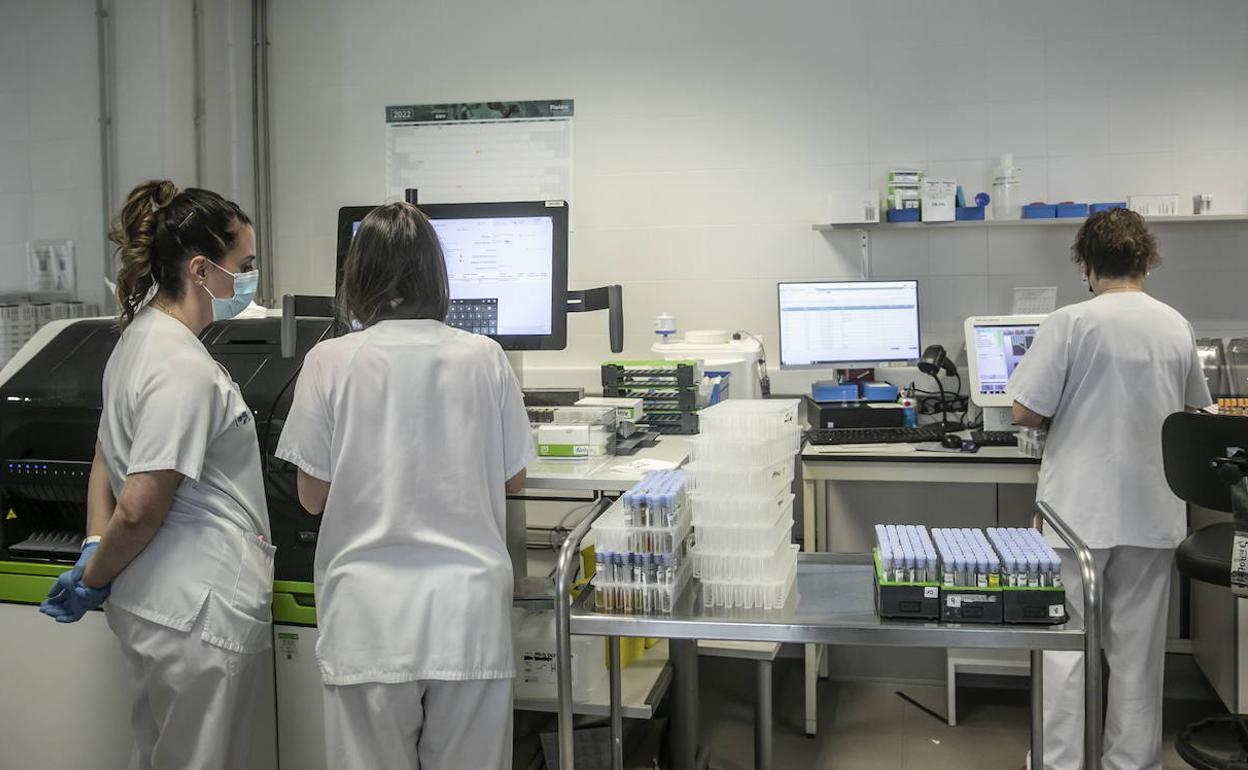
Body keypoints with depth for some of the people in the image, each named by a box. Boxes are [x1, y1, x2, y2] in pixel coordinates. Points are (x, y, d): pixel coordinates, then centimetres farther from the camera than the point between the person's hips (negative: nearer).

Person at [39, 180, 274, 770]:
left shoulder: (140, 338, 8)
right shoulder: (185, 371, -23)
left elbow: (105, 461, 14)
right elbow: (139, 510, -22)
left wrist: (94, 548, 6)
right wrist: (93, 580, -7)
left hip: (152, 603, 10)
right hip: (200, 611, -10)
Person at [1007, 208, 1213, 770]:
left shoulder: (1071, 322, -12)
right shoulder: (1177, 327, 3)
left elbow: (1025, 413, -13)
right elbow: (1195, 413, 16)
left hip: (1080, 508, -4)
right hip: (1153, 511, 5)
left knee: (1066, 642, 4)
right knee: (1139, 646, 13)